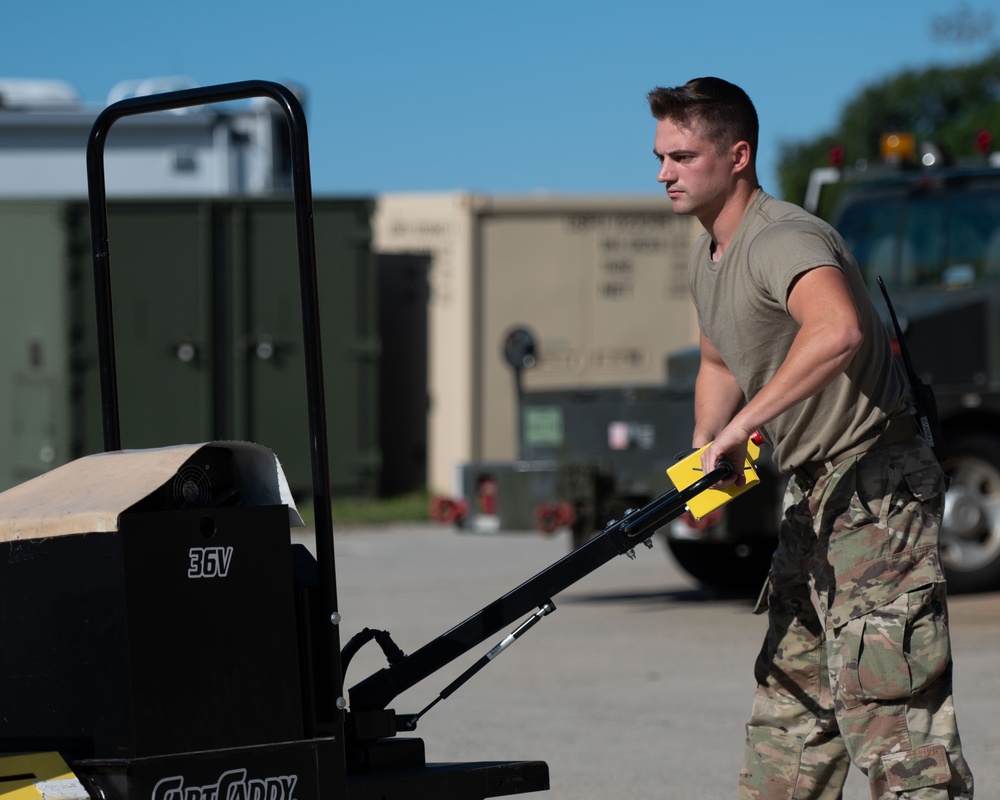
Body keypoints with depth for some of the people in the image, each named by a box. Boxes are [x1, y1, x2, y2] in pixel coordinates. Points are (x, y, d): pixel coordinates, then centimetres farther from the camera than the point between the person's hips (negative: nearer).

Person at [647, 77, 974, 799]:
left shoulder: (782, 240, -22)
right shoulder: (707, 257, 12)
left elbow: (837, 330, -44)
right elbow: (719, 365, 29)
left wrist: (742, 425, -38)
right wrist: (706, 452, 9)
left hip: (877, 482, -11)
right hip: (815, 493, 11)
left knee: (882, 697, -16)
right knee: (791, 693, 16)